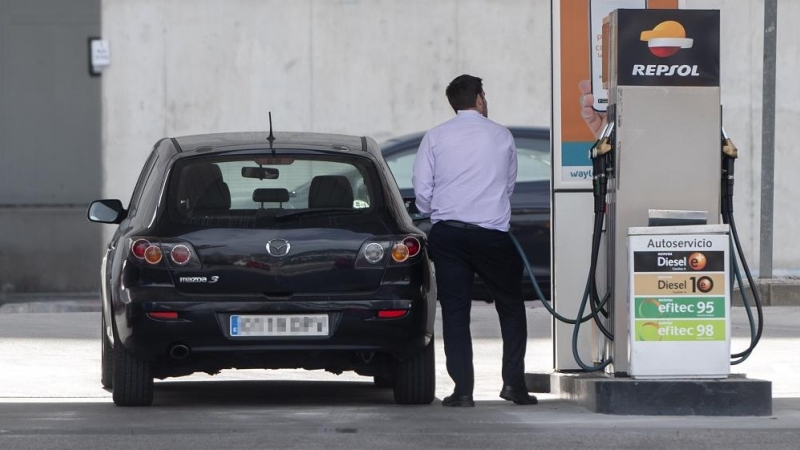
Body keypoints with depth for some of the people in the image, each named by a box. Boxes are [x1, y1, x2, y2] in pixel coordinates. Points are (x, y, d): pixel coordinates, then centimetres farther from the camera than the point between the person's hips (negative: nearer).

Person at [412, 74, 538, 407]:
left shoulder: (435, 138, 3)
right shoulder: (502, 136, 5)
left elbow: (422, 190, 0)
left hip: (446, 233, 1)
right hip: (492, 234, -1)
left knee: (454, 311, 4)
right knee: (511, 306, 14)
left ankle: (463, 389, -2)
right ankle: (514, 382, 7)